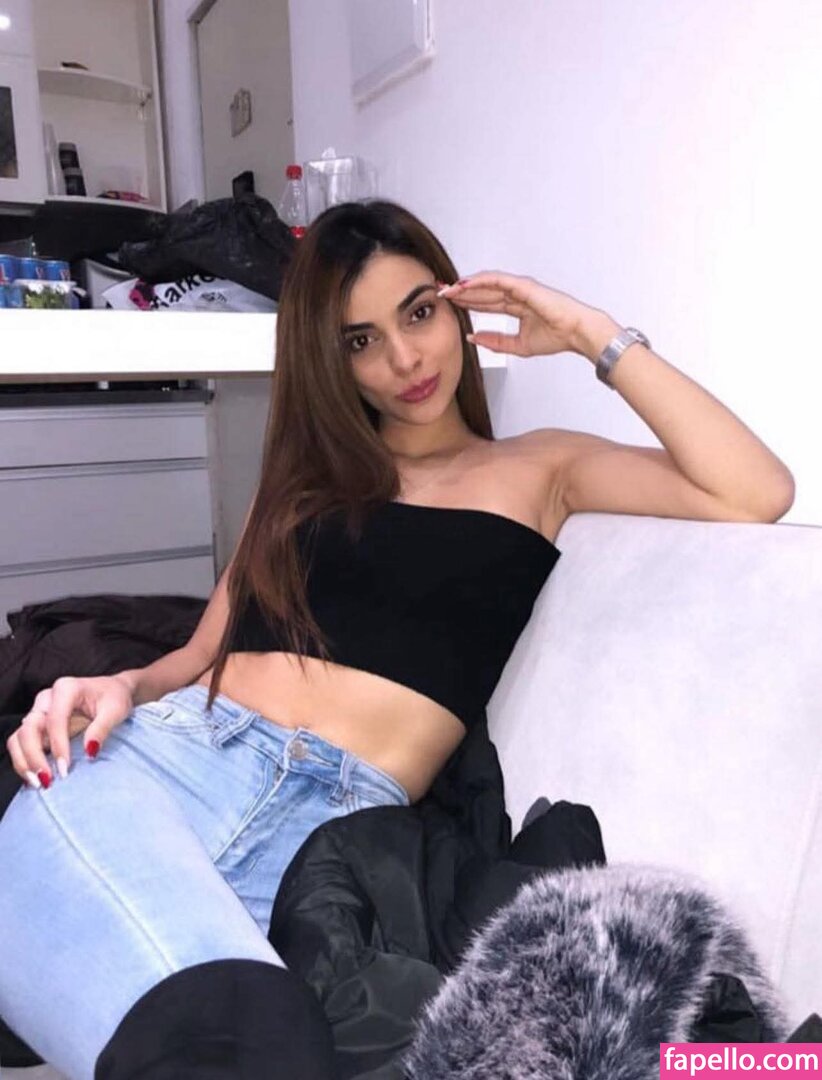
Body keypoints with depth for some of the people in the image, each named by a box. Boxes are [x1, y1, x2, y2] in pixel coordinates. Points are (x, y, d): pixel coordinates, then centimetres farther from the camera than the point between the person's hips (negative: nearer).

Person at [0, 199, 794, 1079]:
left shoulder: (538, 467, 17)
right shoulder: (309, 471, 25)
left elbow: (757, 496, 3)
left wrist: (593, 336, 6)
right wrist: (121, 689, -1)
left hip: (334, 824, 0)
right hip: (165, 755, 1)